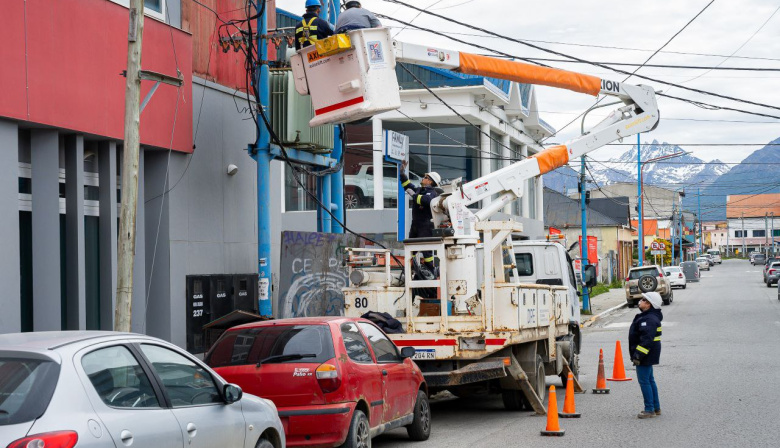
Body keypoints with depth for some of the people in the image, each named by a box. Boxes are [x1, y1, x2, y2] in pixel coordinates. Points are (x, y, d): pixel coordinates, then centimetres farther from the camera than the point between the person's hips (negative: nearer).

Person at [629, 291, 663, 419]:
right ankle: (656, 408, 24)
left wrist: (638, 355, -28)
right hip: (647, 356, 11)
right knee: (649, 380, 16)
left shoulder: (649, 320, -22)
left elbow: (647, 339, -28)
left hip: (646, 356, -11)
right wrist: (637, 355, 23)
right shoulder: (645, 317, 14)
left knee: (644, 381, -7)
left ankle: (650, 409, -3)